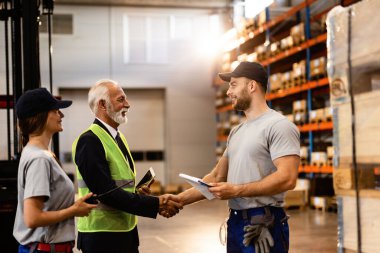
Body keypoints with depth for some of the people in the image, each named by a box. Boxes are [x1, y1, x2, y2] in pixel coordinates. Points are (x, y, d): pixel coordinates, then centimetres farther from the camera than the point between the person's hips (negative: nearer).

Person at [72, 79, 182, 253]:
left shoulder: (118, 137, 13)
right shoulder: (89, 141, -16)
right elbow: (106, 193, -23)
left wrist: (137, 195, -2)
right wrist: (156, 204, -22)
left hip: (126, 231, 8)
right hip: (102, 236, -8)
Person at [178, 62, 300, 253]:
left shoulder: (278, 125, -11)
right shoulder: (236, 132, 16)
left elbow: (287, 178, -22)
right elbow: (216, 176, 18)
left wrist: (236, 190, -23)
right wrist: (180, 199, 7)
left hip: (263, 225, -8)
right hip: (235, 223, 8)